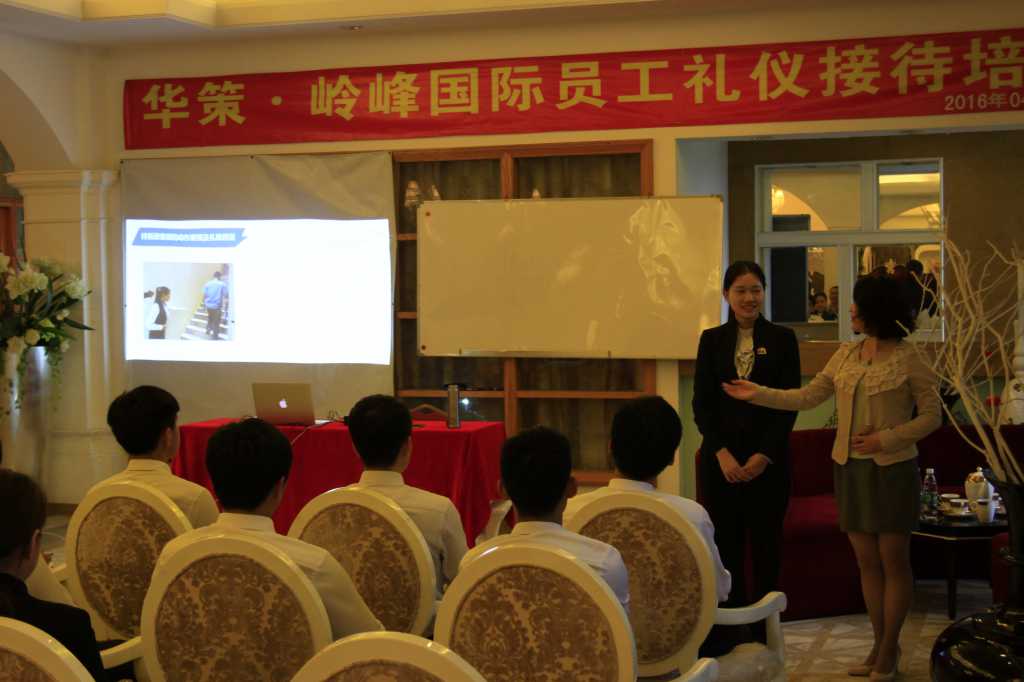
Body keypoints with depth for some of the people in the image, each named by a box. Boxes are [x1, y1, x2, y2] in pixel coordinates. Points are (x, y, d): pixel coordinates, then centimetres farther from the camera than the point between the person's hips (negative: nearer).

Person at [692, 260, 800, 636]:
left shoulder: (783, 339, 3)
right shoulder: (712, 339, 6)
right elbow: (701, 403, 3)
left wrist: (763, 456, -10)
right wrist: (722, 454, -9)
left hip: (768, 458, -1)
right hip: (721, 458, 1)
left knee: (766, 545, 3)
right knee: (726, 545, 2)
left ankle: (763, 630, 10)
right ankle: (730, 630, 10)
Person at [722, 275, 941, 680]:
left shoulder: (907, 359, -8)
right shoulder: (846, 355, 7)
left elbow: (932, 415, -5)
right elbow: (809, 397, 8)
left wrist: (886, 438, -15)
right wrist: (758, 394, 1)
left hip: (891, 469, -5)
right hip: (849, 467, 5)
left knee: (893, 561, 2)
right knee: (866, 561, 9)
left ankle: (889, 649, 12)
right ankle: (880, 645, 18)